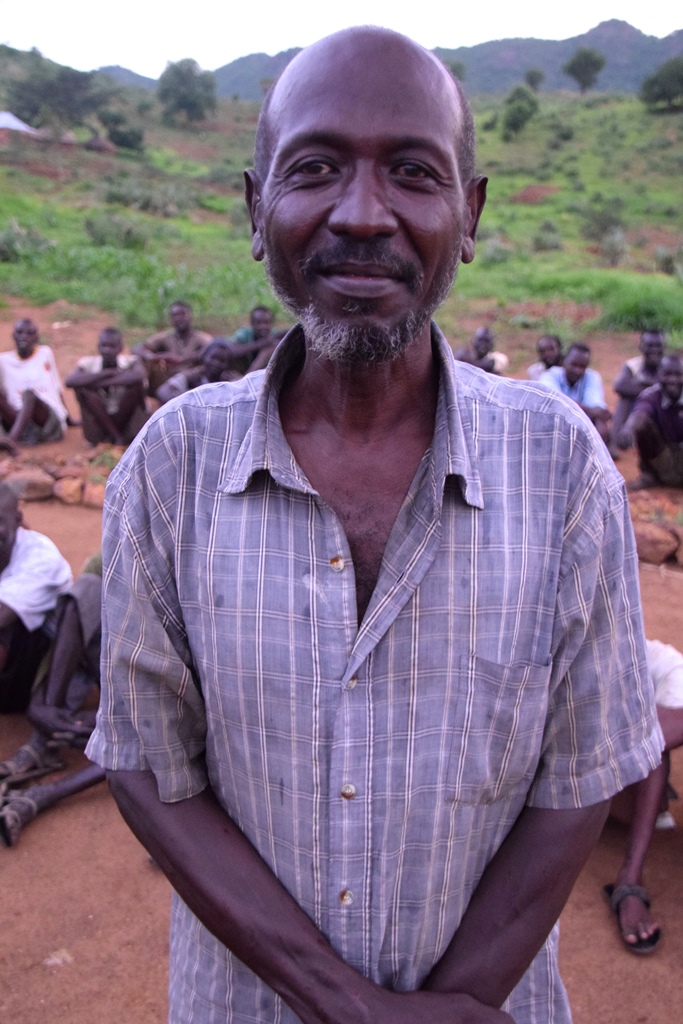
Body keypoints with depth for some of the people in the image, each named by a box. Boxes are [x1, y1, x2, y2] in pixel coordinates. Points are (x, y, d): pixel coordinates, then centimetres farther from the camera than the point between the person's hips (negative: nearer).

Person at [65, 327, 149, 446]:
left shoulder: (130, 362, -10)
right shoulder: (88, 363, -7)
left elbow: (139, 376, -35)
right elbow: (69, 381, -27)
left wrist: (99, 383, -31)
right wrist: (108, 373, -27)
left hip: (125, 419, -1)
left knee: (137, 383, -22)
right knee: (82, 387, -22)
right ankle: (116, 436, -19)